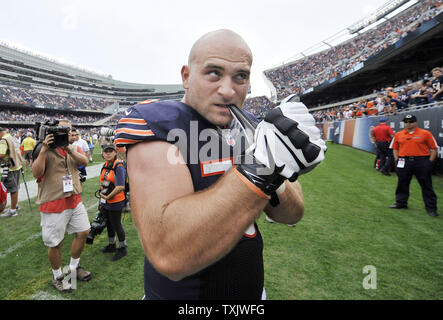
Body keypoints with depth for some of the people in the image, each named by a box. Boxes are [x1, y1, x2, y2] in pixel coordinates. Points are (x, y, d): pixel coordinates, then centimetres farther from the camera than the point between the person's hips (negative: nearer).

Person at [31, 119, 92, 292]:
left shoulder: (75, 148, 8)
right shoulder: (45, 150, -8)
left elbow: (84, 161, -11)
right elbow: (36, 173, -19)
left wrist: (68, 149, -23)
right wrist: (44, 150, -25)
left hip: (75, 200, 6)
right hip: (54, 204, -5)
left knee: (83, 232, 13)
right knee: (55, 244, 6)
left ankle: (74, 267, 36)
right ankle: (57, 277, 29)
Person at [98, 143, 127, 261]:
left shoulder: (119, 166, -21)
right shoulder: (105, 165, 6)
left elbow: (120, 187, -28)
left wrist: (108, 197, -19)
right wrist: (102, 195, 15)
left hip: (115, 202, -8)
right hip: (105, 202, 9)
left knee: (116, 225, 4)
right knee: (109, 224, 22)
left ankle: (122, 249, 22)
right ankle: (111, 245, 42)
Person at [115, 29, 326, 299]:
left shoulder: (251, 128, -4)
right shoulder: (157, 123, -21)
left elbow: (292, 215, -4)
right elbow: (168, 255, -33)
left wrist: (274, 181, -24)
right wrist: (261, 167, -37)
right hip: (181, 291, -4)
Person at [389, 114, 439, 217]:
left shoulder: (425, 133, 0)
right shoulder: (398, 134, 9)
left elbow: (434, 149, 1)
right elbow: (395, 148, 16)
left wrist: (429, 162, -6)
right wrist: (397, 160, 5)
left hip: (422, 161, -3)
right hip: (403, 161, 3)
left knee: (426, 185, 2)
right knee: (402, 184, 10)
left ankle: (431, 208, 12)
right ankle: (401, 203, 25)